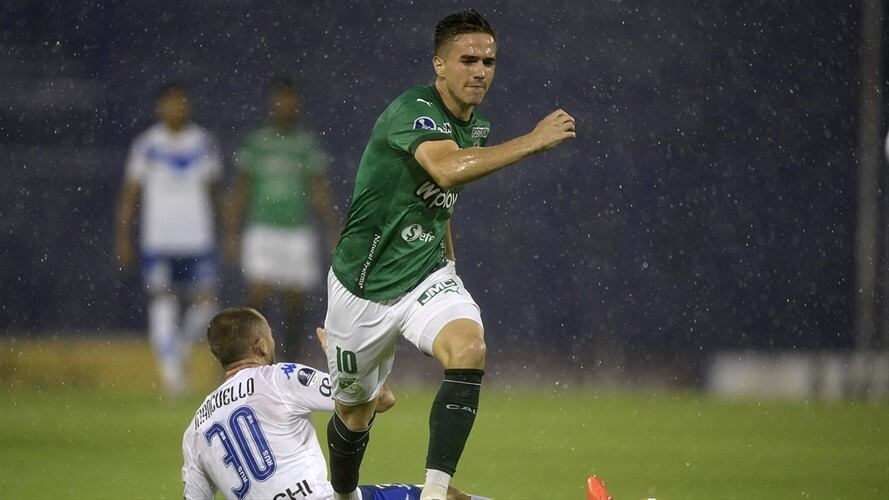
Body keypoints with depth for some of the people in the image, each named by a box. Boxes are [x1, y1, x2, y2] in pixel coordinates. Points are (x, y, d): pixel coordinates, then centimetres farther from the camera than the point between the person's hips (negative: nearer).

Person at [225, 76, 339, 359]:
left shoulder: (308, 145, 5)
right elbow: (241, 190, 7)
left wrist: (334, 230, -2)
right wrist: (231, 232, 2)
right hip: (262, 231, -1)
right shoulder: (254, 143, 5)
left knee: (295, 304, 2)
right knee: (258, 297, -13)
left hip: (297, 232, 1)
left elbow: (319, 191, 6)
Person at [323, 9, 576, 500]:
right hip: (363, 287, -5)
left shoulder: (476, 127, 5)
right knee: (355, 412, 10)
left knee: (468, 349, -27)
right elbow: (447, 168, -42)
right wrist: (532, 141, -41)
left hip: (426, 275, 5)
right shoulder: (412, 110, -21)